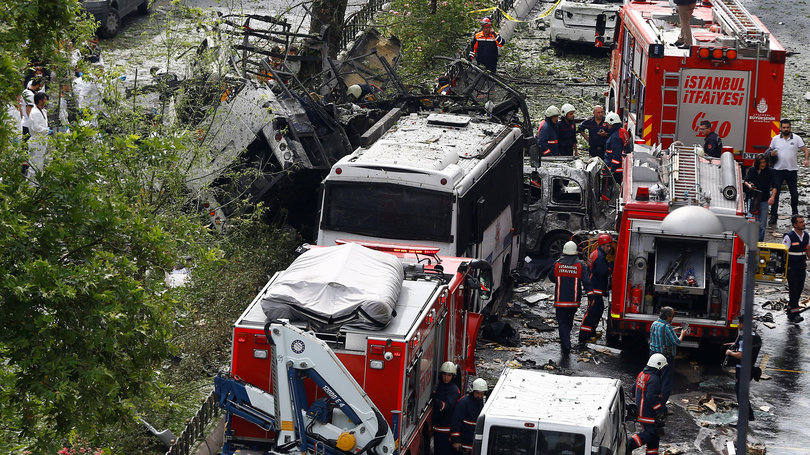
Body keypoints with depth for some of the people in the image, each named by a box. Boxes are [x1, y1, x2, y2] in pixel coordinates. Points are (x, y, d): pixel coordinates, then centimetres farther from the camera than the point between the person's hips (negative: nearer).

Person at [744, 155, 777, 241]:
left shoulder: (769, 172, -5)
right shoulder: (752, 170, 0)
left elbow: (774, 186, -6)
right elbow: (745, 181, 13)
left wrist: (772, 197, -21)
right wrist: (748, 185, -10)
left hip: (764, 201, -1)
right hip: (752, 198, 1)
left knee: (762, 224, 3)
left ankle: (760, 243, 12)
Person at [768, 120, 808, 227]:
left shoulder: (796, 138, 2)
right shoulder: (775, 139, 6)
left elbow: (805, 150, 2)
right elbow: (770, 151, 17)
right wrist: (772, 153, -8)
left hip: (792, 170, 0)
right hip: (778, 170, 0)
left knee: (794, 193, 7)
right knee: (776, 193, -3)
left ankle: (795, 213, 29)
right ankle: (773, 217, 0)